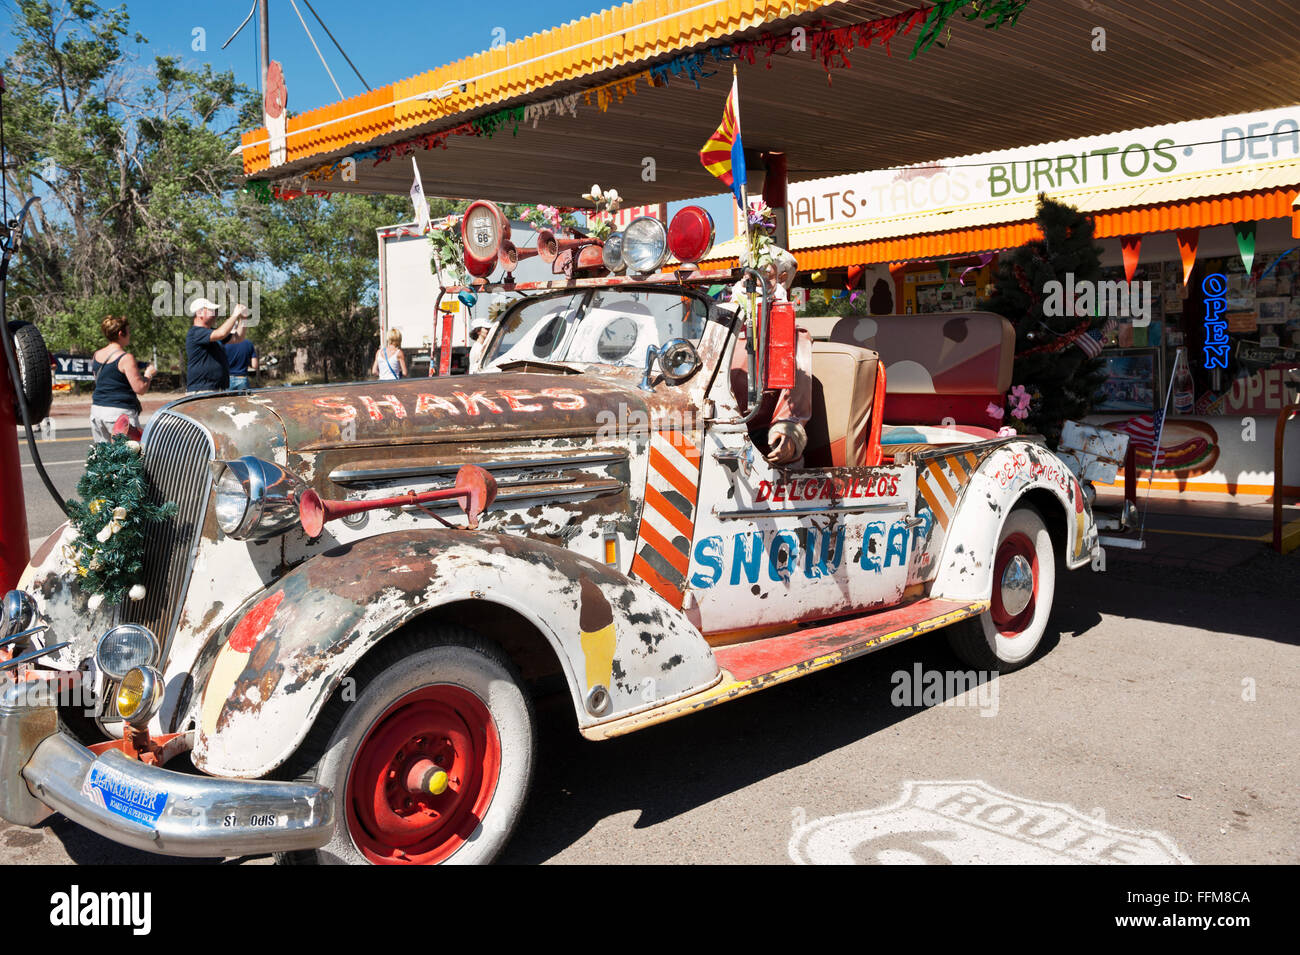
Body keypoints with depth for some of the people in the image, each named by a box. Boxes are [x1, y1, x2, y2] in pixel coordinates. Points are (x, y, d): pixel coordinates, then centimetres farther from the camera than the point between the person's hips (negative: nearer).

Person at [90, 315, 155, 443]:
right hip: (120, 412, -7)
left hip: (97, 409, 7)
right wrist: (148, 374, 3)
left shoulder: (97, 355, 9)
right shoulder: (126, 358, -13)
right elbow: (140, 389, -16)